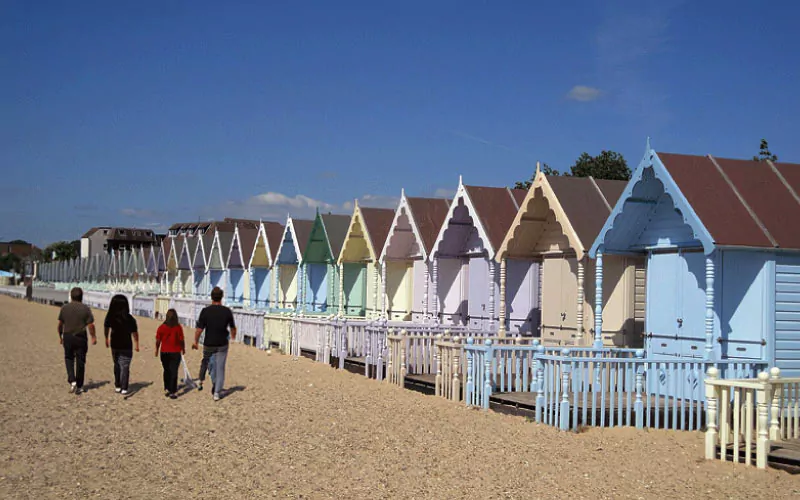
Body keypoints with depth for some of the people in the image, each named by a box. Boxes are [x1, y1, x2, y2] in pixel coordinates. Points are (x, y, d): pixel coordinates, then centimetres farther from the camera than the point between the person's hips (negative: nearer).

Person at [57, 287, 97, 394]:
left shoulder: (64, 308, 0)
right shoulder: (85, 309, -5)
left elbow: (60, 324, 3)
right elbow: (90, 325, -7)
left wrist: (60, 336, 15)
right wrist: (93, 337, 5)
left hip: (67, 337, 1)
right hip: (81, 338, -1)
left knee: (69, 358, 17)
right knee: (80, 361, 7)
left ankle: (72, 380, -2)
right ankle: (79, 386, 10)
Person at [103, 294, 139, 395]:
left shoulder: (110, 317, -6)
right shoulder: (129, 319, -17)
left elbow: (106, 327, 11)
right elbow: (134, 333, -11)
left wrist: (106, 339, 28)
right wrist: (136, 344, 4)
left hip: (114, 345, 3)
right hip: (126, 346, -3)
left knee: (117, 366, 19)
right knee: (125, 367, 2)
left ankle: (117, 387, 24)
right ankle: (124, 389, 0)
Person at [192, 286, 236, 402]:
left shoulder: (205, 311, -14)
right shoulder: (227, 311, -9)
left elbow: (199, 329, -12)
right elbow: (233, 327, 6)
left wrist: (195, 342, 5)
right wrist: (233, 335, 29)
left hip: (208, 344, 0)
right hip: (222, 344, 0)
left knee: (205, 361, 29)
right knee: (220, 368, 7)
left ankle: (201, 382, 32)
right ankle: (217, 392, 4)